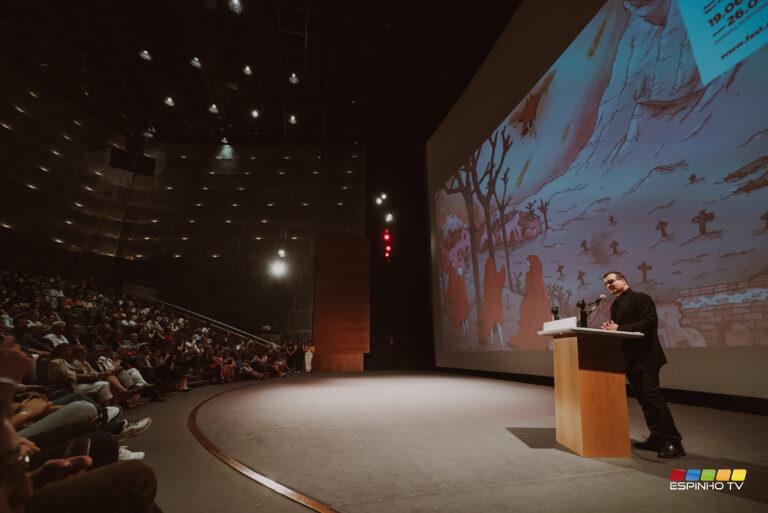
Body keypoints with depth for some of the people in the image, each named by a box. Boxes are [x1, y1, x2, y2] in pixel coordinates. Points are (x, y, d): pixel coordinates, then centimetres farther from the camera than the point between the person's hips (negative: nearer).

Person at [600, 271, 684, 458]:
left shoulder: (641, 298, -8)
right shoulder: (615, 305, 16)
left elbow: (650, 322, -19)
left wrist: (619, 328, -21)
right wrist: (609, 328, -7)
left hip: (645, 357, -8)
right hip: (629, 358, 8)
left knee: (651, 395, -10)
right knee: (642, 397, 12)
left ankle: (673, 442, -1)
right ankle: (657, 437, 21)